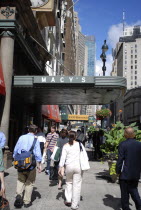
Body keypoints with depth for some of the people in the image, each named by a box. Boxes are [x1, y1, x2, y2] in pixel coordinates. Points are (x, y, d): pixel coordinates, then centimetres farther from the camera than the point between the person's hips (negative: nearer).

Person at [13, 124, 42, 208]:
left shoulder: (21, 137, 2)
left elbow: (15, 150, 8)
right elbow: (38, 153, -9)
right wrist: (39, 165, -1)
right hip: (30, 164, -3)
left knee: (20, 180, 19)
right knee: (29, 183, 11)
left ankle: (19, 194, -3)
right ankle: (27, 201, 18)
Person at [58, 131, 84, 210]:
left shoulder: (66, 146, 0)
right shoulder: (80, 144, -1)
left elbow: (63, 158, -2)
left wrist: (61, 167, 3)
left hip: (69, 166, 1)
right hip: (78, 166, -1)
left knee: (69, 182, 22)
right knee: (77, 185, 5)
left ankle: (68, 200, 20)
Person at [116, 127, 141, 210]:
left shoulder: (123, 144, -14)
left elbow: (120, 159, -14)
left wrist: (118, 171, -4)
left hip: (125, 173, -4)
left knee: (125, 192, 10)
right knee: (134, 189, 21)